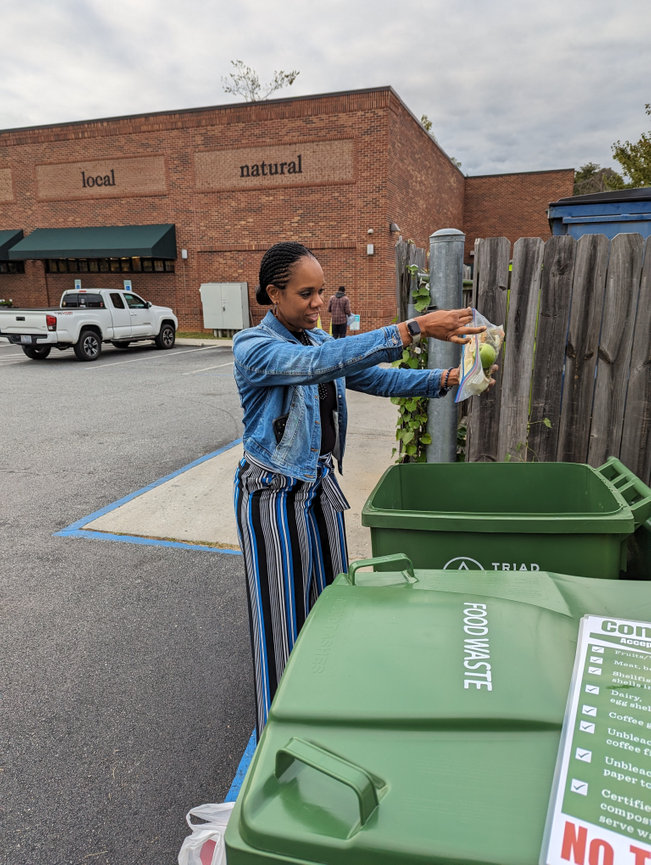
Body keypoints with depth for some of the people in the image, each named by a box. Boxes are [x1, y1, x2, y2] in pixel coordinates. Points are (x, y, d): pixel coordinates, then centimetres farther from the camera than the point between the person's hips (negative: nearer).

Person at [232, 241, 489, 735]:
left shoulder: (318, 341, 6)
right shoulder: (252, 348, -18)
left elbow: (375, 377, 4)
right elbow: (319, 363, -34)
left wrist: (443, 380, -11)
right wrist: (413, 329, -39)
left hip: (320, 489, 7)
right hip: (274, 497, -7)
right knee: (283, 615, 6)